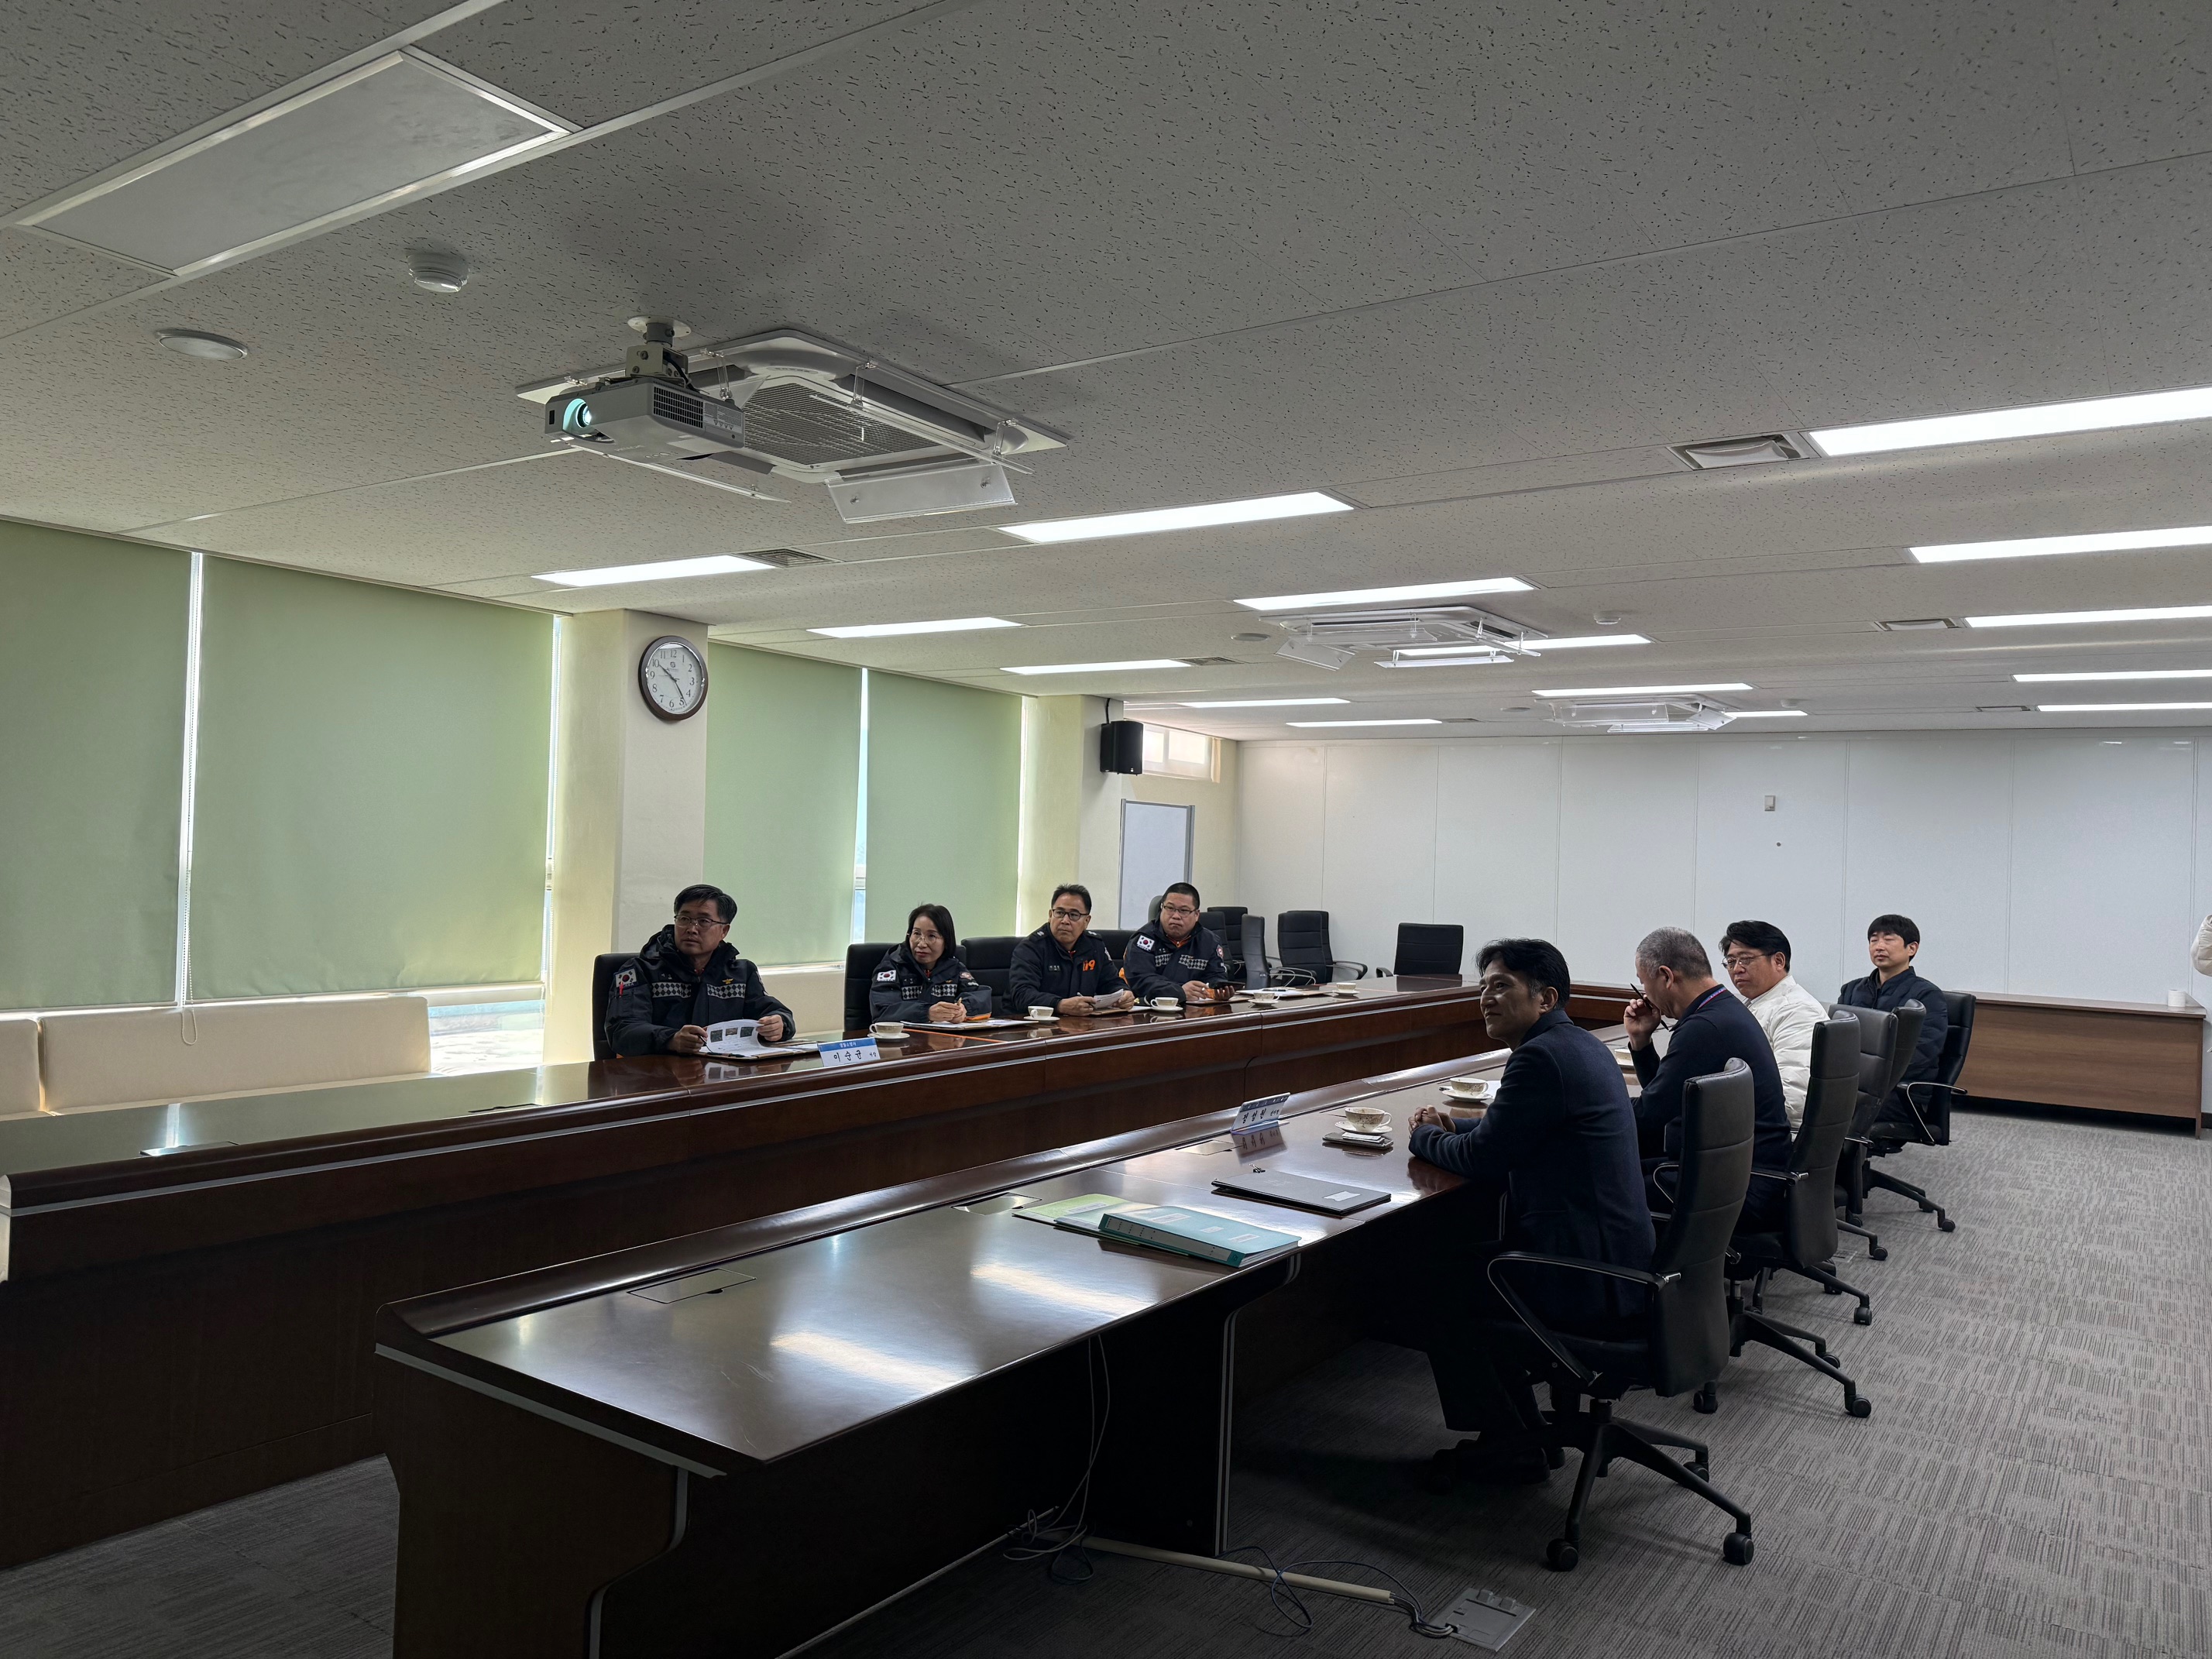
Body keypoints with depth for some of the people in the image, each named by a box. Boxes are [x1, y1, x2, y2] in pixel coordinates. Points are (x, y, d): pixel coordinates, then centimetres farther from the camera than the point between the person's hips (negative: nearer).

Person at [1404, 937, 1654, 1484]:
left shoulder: (1543, 1056, -20)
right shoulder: (1582, 1045, 12)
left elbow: (1484, 1159, -16)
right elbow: (1508, 1140, 20)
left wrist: (1425, 1136, 2)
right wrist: (1449, 1130, 7)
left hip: (1585, 1278, -10)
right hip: (1619, 1259, 10)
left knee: (1437, 1285, 2)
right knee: (1462, 1263, 21)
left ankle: (1508, 1449, 14)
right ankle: (1518, 1428, 27)